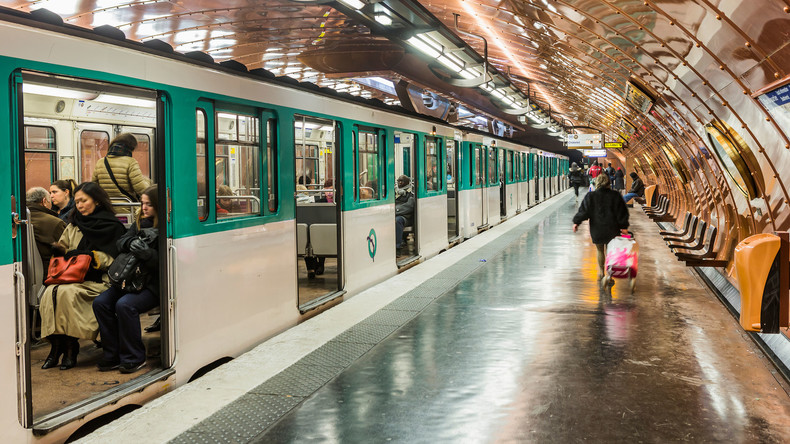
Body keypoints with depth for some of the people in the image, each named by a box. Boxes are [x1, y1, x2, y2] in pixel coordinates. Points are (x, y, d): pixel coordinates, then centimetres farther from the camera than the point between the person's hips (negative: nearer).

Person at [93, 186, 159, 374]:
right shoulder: (139, 223, 16)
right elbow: (120, 244, 9)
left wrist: (147, 253, -29)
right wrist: (138, 238, -9)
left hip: (153, 284, -7)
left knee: (124, 305, -29)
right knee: (100, 302, -13)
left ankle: (134, 358, -13)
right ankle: (113, 355, -4)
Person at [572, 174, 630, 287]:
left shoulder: (590, 196, -7)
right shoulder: (615, 195, -4)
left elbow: (583, 211, -7)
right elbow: (622, 212, -2)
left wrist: (576, 222, 4)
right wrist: (624, 227, 4)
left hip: (597, 229, 0)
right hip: (612, 230, 0)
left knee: (600, 250, 22)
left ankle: (601, 272, 33)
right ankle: (608, 275, -7)